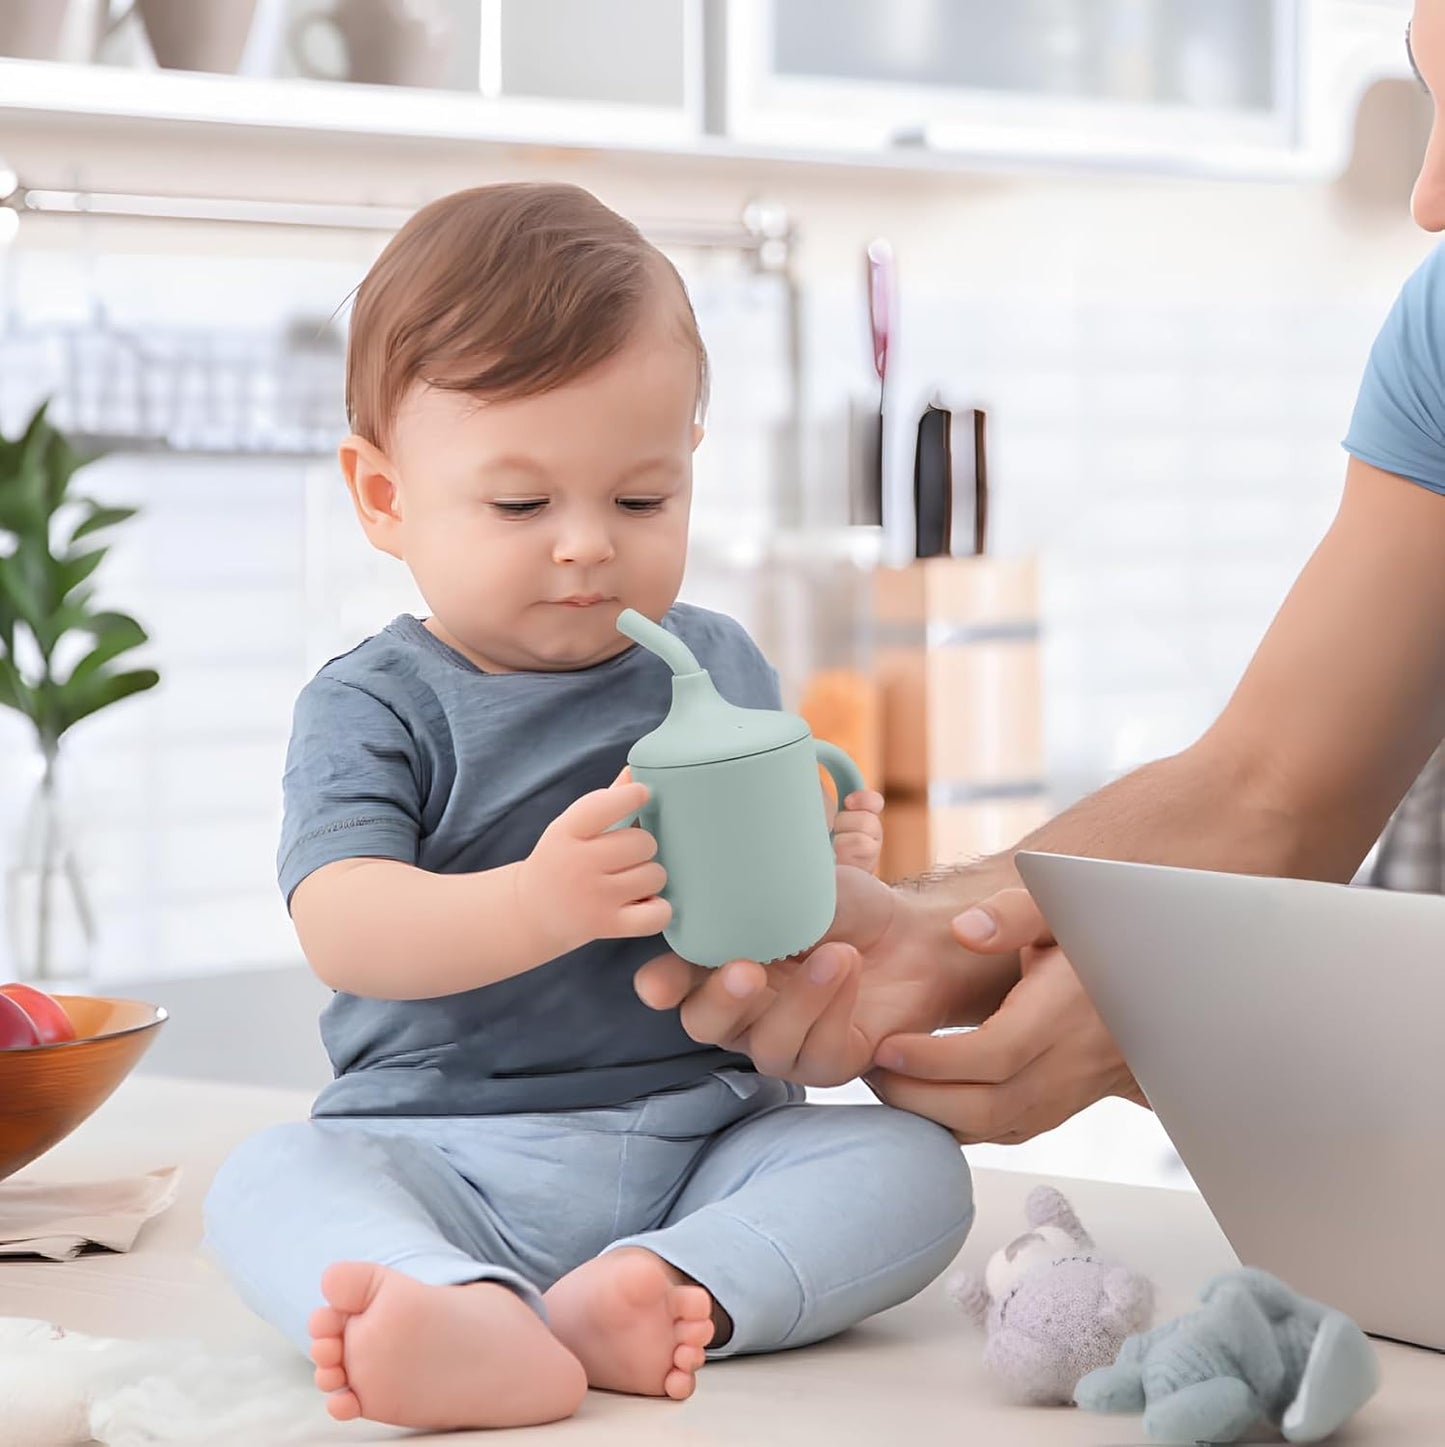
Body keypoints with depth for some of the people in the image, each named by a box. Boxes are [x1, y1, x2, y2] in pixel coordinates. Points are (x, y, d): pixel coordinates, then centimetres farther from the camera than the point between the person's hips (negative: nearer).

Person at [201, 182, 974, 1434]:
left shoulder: (720, 667, 12)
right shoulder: (373, 708, -1)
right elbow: (343, 931, -18)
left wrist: (828, 867, -4)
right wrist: (539, 905, -36)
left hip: (704, 1133, 3)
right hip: (450, 1153, -3)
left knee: (911, 1165, -19)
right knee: (271, 1183, -29)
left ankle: (658, 1294, -40)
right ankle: (476, 1328, -57)